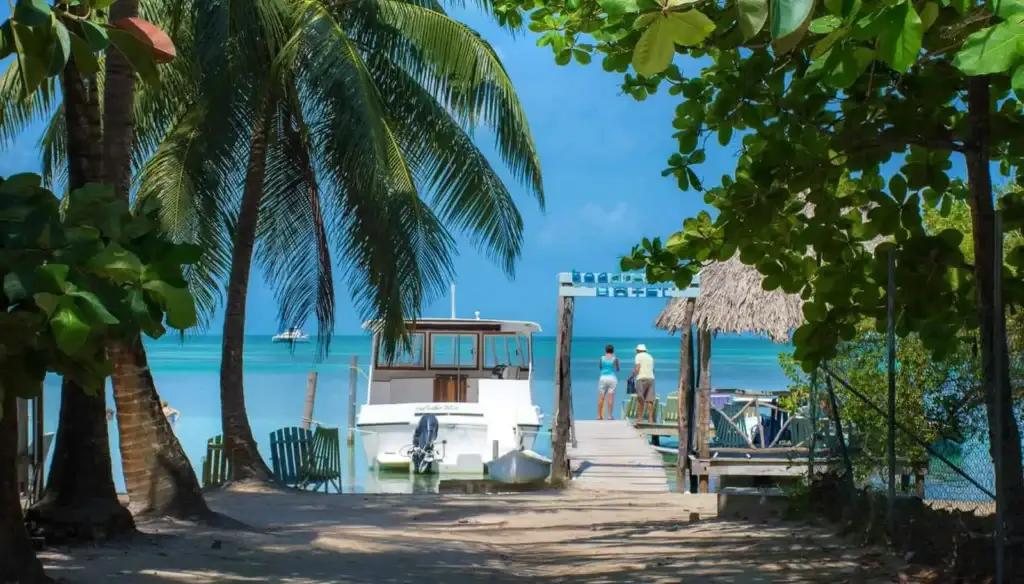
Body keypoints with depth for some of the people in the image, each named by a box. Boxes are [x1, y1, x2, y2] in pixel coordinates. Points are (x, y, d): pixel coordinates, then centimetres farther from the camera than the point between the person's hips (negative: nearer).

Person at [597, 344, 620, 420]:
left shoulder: (602, 358, 4)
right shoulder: (615, 358, -1)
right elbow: (618, 369, 10)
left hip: (603, 377, 2)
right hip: (612, 378, -2)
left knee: (601, 398, 4)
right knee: (610, 398, -4)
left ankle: (599, 415, 4)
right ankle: (610, 415, -7)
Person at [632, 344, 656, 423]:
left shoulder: (638, 356, 3)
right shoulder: (650, 357, 22)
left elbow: (637, 369, -7)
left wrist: (633, 375, 9)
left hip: (641, 379, -5)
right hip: (651, 378, 5)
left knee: (640, 399, -3)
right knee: (650, 400, 0)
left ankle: (640, 418, -7)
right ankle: (650, 419, -7)